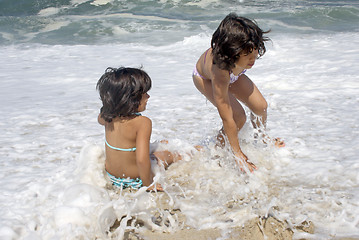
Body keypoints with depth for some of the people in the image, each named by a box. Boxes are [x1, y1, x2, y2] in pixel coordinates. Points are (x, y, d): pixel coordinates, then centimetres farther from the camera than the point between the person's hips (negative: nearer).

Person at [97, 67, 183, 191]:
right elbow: (141, 159, -38)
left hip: (111, 176, 6)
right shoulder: (143, 122, -32)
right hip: (135, 181, -5)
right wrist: (148, 183, -23)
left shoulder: (107, 117, -12)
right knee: (167, 154, 22)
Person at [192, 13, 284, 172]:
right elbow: (227, 119, -41)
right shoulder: (219, 73, -48)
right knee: (238, 117, -20)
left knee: (260, 106, -4)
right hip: (205, 78, -5)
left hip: (233, 72, 5)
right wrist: (238, 154, -35)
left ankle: (262, 137, 29)